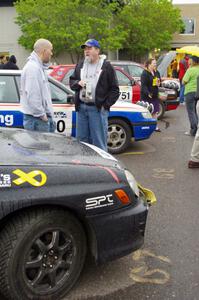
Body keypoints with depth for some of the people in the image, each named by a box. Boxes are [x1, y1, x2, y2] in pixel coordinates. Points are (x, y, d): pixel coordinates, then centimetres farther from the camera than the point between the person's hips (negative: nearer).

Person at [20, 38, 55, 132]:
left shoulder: (39, 67, 18)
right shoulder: (32, 68, -17)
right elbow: (32, 95, -25)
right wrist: (41, 115, -19)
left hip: (44, 117, 11)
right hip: (37, 119, -11)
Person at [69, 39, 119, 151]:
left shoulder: (106, 66, -1)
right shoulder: (80, 65, 14)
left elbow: (115, 89, -2)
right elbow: (72, 81, 20)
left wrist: (106, 105, -9)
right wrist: (77, 83, -4)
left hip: (98, 109, -5)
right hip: (81, 107, 5)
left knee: (99, 141, -3)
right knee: (81, 139, 12)